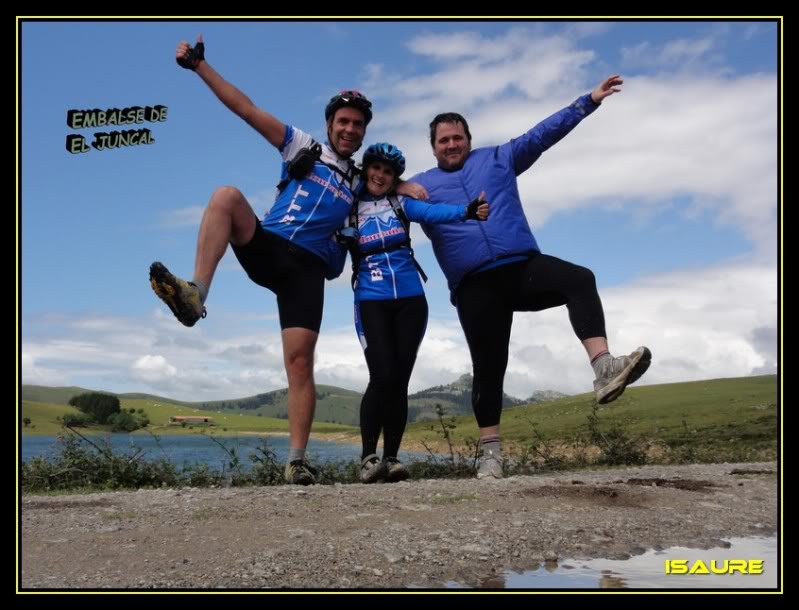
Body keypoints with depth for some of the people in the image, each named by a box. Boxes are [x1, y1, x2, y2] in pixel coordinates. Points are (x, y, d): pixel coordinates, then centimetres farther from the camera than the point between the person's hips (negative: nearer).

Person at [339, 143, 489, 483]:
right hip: (371, 302, -2)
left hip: (410, 300, 2)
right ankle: (368, 457, -5)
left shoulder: (401, 203, 9)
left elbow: (434, 212, -10)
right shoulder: (349, 209, 8)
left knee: (400, 381, 0)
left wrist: (467, 211, -27)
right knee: (383, 378, -15)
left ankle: (391, 457, 8)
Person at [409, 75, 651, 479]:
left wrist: (589, 101, 18)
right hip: (474, 287, -1)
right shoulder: (421, 185, 16)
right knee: (488, 367, -1)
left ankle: (604, 372, -39)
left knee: (580, 279, -27)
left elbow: (543, 133, 20)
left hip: (523, 267, 1)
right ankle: (490, 452, 8)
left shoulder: (497, 158, 19)